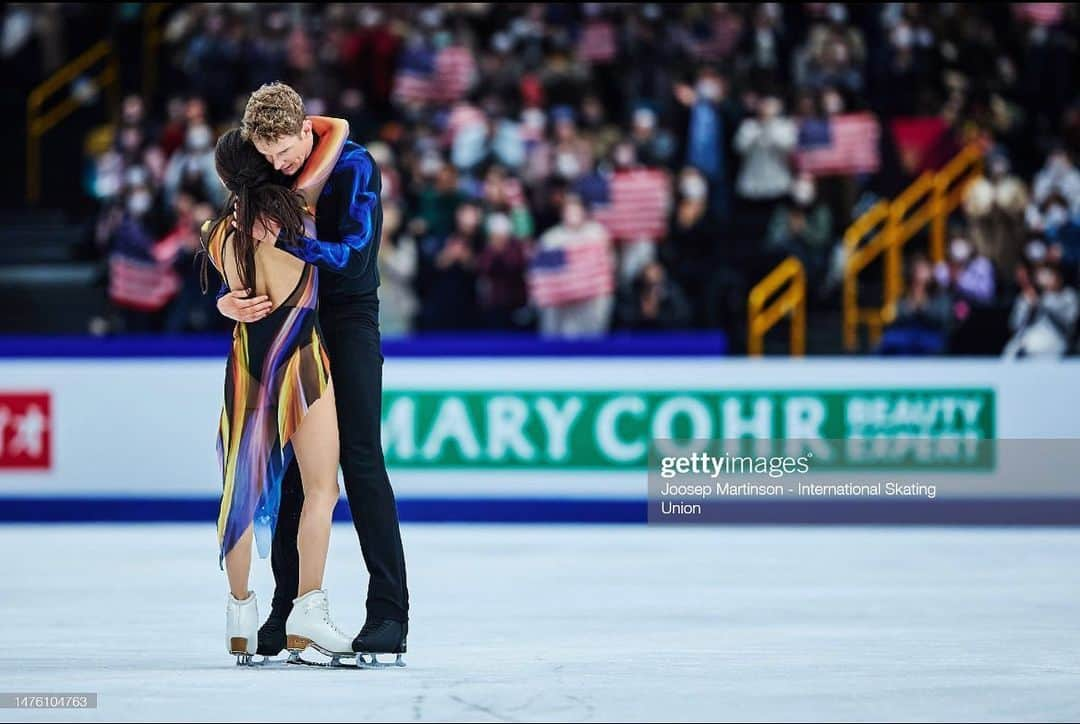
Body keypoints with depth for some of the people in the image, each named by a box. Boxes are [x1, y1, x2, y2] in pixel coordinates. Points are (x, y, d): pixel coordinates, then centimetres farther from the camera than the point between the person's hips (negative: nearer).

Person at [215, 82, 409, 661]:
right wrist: (228, 300, -17)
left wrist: (283, 240, -26)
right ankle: (288, 607, 8)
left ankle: (389, 612, -11)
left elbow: (353, 252, -20)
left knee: (360, 460, -10)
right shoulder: (267, 175, 2)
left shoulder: (354, 168, -12)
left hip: (349, 320, -5)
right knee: (289, 463, 3)